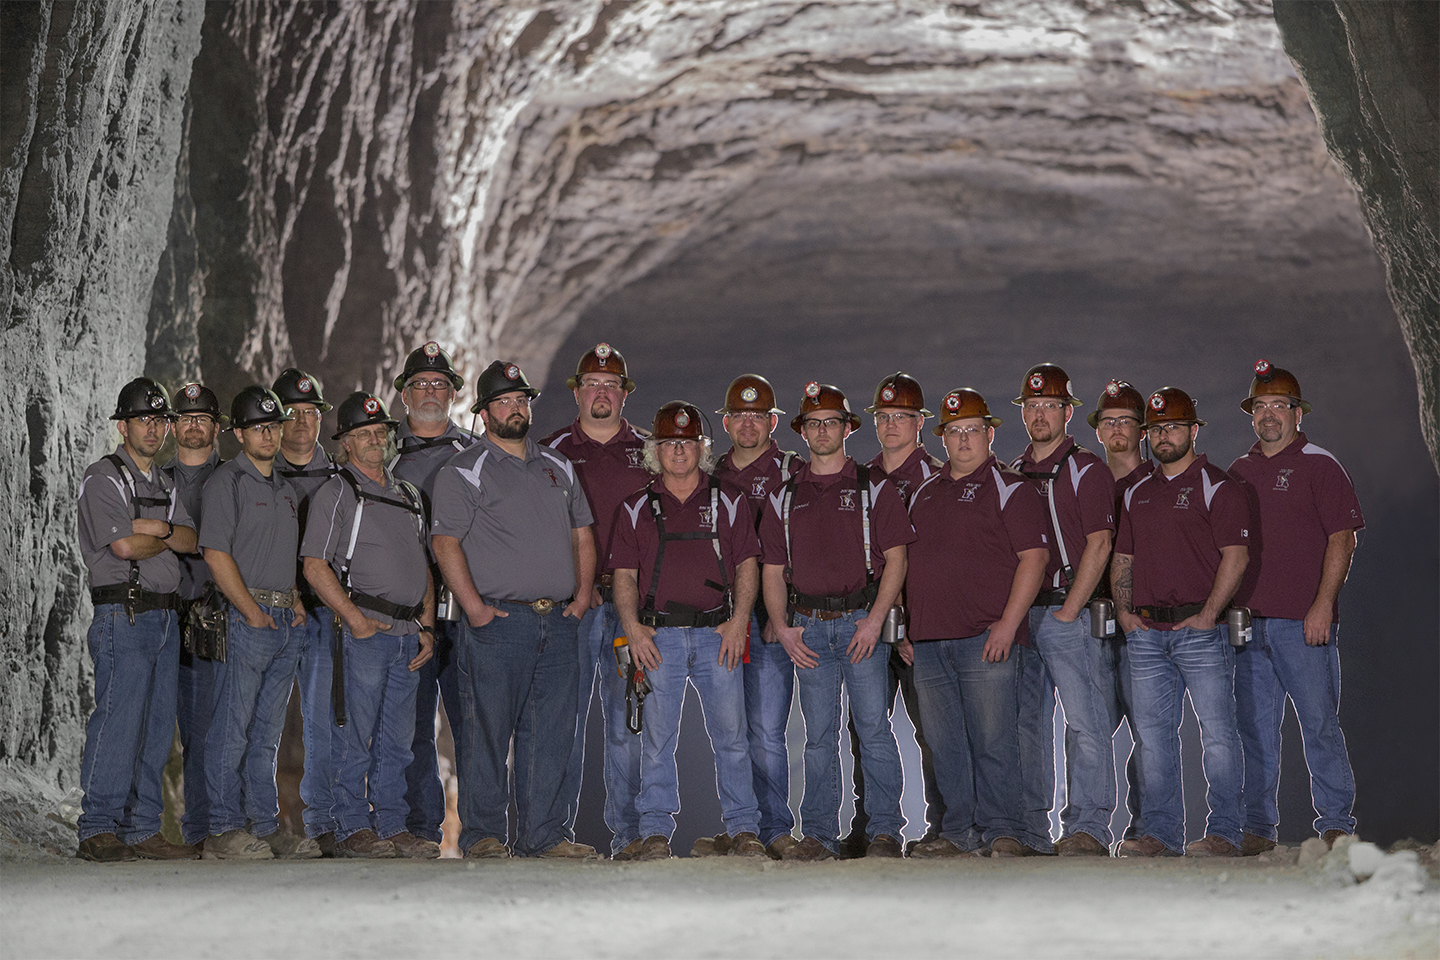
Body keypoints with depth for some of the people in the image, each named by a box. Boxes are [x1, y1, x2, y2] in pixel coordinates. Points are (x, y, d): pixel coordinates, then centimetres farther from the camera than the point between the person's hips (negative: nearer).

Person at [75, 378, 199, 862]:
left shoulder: (163, 484, 21)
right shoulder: (104, 478, -4)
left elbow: (192, 541, 9)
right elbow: (123, 545, -16)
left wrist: (159, 528, -11)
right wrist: (170, 539, 1)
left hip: (166, 617, 8)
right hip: (124, 615, -8)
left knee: (157, 727, 7)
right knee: (118, 722, -11)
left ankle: (142, 830, 11)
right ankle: (98, 831, -7)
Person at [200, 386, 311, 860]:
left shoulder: (288, 488, 19)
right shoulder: (227, 482, -5)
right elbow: (216, 553, -13)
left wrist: (296, 600, 9)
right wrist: (253, 612, -14)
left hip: (286, 622, 8)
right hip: (245, 620, -7)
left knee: (267, 733, 11)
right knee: (232, 729, -5)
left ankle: (266, 827, 14)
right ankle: (223, 830, -2)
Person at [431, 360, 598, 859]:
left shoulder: (558, 467, 19)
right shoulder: (464, 471, -1)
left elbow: (582, 533, 23)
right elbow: (445, 541, -8)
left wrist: (582, 594, 10)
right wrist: (474, 607, -14)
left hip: (559, 622, 6)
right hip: (500, 621, -5)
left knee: (552, 732, 5)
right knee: (488, 729, -3)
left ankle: (542, 834, 11)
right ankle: (482, 834, 5)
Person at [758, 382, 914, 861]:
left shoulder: (873, 489, 5)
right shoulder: (785, 498, 14)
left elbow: (895, 558, 0)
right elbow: (773, 571, 14)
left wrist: (875, 621, -11)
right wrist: (783, 627, 0)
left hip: (861, 621, -3)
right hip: (808, 627, 3)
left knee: (874, 728, -6)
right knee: (818, 735, 4)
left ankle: (885, 831, -1)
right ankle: (819, 835, 8)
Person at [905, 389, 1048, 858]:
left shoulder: (1010, 489, 0)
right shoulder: (923, 494, 20)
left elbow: (1033, 557, -8)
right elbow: (909, 563, 24)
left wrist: (1008, 624, -16)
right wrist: (908, 631, 16)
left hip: (986, 638, -6)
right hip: (929, 642, 6)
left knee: (993, 742, -5)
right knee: (946, 747, 8)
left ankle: (1002, 833, 1)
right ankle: (959, 832, 15)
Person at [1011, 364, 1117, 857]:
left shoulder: (1087, 470, -2)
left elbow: (1098, 545, -10)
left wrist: (1067, 612, -14)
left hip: (1070, 614, -6)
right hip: (1019, 613, 6)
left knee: (1085, 721, -8)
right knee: (1027, 725, 9)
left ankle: (1087, 828, -5)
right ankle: (1031, 829, 15)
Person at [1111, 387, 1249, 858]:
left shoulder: (1217, 487, -2)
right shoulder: (1138, 493, 17)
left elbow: (1236, 555, -9)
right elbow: (1122, 557, 21)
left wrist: (1206, 616, -14)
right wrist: (1124, 611, 6)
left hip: (1201, 629, -6)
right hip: (1146, 632, 6)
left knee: (1217, 733, -4)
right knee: (1153, 734, 6)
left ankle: (1223, 833, 1)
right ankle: (1160, 833, 12)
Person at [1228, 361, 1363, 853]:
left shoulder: (1319, 466, 1)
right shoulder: (1239, 472, 17)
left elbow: (1342, 538, -5)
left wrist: (1323, 604, -13)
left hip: (1304, 622, -5)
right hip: (1247, 620, 5)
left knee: (1320, 723, -4)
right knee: (1254, 726, 6)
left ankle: (1335, 823, 4)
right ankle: (1258, 826, 12)